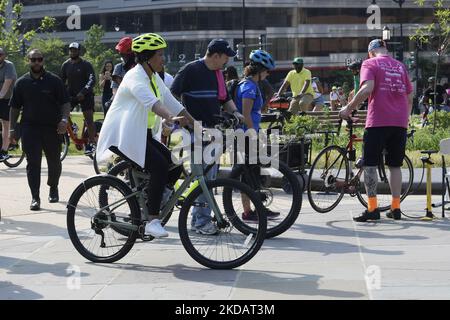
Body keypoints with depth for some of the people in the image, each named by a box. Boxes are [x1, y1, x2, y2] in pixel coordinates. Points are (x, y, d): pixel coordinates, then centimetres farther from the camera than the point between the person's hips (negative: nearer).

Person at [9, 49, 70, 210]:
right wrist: (12, 129, 6)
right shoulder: (22, 82, 7)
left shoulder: (54, 81, 2)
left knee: (54, 161, 11)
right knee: (33, 163, -6)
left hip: (52, 128, 0)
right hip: (30, 128, 0)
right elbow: (15, 107, 11)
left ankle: (53, 188, 36)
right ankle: (35, 197, -4)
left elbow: (65, 103, 1)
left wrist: (64, 119, -16)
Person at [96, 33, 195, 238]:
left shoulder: (154, 78, 13)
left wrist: (194, 123, 5)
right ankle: (152, 221, -20)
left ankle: (151, 204, 9)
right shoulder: (135, 77, -16)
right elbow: (150, 101, -34)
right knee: (160, 166, -24)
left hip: (141, 135, 9)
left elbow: (172, 103, 12)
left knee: (175, 165, -4)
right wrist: (170, 117, -49)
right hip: (122, 136, -9)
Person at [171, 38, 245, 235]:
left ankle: (198, 219, 20)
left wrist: (234, 112, 5)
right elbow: (173, 95, -12)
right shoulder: (191, 70, -9)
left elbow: (225, 99, 24)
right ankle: (202, 221, -6)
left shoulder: (218, 74, 16)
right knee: (203, 176, -11)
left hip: (212, 130, 9)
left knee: (209, 176, 11)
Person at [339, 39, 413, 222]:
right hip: (400, 123, 5)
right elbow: (409, 97, 19)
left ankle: (372, 208, -7)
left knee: (370, 164, 0)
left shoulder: (370, 64, 1)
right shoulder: (400, 66, 18)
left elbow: (367, 89, -16)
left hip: (378, 121, -5)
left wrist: (349, 108, -8)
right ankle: (395, 208, 12)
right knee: (395, 165, 12)